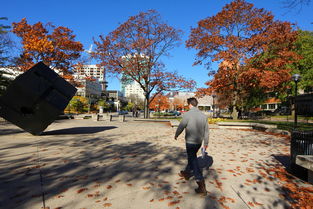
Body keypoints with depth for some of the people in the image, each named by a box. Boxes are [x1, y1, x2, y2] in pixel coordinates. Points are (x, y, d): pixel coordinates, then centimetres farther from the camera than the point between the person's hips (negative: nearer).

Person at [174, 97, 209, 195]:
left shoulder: (187, 114, -16)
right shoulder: (203, 115, 2)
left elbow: (180, 127, -9)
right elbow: (206, 131, 7)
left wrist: (176, 135, 10)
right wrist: (206, 143, 16)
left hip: (190, 141, -7)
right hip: (199, 142, 7)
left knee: (193, 161, 0)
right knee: (191, 157, 25)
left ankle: (201, 185, -3)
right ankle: (187, 173, 44)